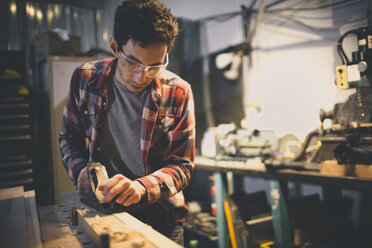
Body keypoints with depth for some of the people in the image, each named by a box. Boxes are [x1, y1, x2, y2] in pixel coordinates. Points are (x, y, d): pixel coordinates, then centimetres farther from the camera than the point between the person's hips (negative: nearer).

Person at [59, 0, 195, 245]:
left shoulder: (178, 92, -15)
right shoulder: (85, 78, -10)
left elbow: (182, 165, -13)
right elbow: (69, 137, 5)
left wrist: (141, 187, -31)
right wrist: (80, 169, -15)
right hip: (101, 206, 2)